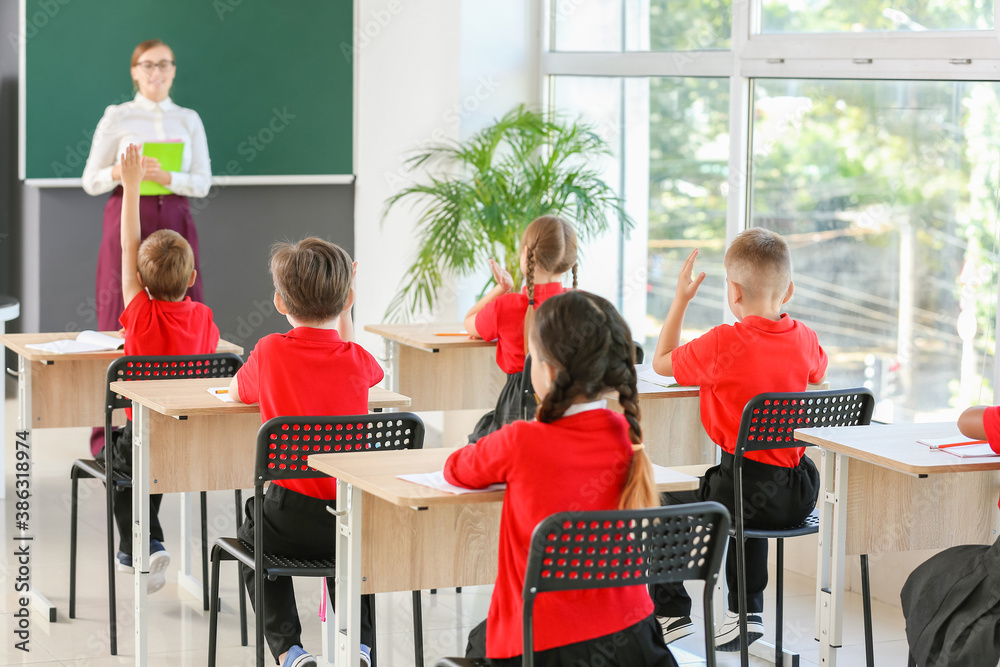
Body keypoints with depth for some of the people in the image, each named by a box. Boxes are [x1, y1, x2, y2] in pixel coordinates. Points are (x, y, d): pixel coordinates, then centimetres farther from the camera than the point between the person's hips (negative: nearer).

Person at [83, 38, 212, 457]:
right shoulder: (117, 117, 3)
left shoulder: (188, 120, 11)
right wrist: (122, 171, -18)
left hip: (175, 222, 3)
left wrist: (166, 177, -14)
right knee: (123, 320, -6)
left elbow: (203, 182, 5)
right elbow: (91, 181, 2)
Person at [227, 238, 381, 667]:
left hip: (291, 518, -2)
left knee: (253, 539, 31)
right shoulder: (358, 361, -3)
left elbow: (236, 392, 14)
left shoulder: (270, 352, -9)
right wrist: (343, 308, 23)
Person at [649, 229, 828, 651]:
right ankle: (746, 613, 41)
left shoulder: (722, 344, -17)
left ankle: (671, 613, 22)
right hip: (795, 494, 6)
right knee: (745, 500, 39)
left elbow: (661, 362, 0)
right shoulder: (804, 339, 0)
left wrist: (681, 299, 6)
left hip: (746, 487, -6)